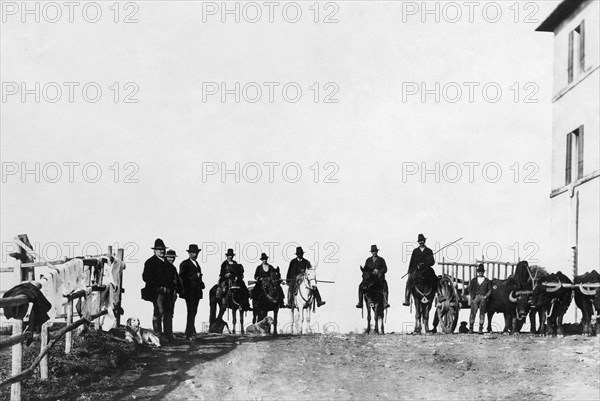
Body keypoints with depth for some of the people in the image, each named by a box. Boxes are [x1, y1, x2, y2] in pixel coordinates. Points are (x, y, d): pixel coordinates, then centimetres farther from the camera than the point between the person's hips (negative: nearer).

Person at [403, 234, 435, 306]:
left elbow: (432, 262, 3)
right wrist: (409, 272, 8)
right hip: (416, 270, 0)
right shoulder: (415, 251, 17)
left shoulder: (429, 251, 12)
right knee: (409, 281, -20)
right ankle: (407, 300, -23)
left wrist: (424, 264, -13)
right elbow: (411, 262, 16)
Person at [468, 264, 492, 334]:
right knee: (473, 312, -4)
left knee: (482, 313, 0)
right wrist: (472, 296, -4)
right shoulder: (474, 280, 12)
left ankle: (480, 329, 4)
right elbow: (470, 289, 9)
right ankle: (470, 328, 2)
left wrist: (486, 296, -8)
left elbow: (489, 290, 7)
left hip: (483, 298, 0)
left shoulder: (487, 281, 10)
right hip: (474, 298, 0)